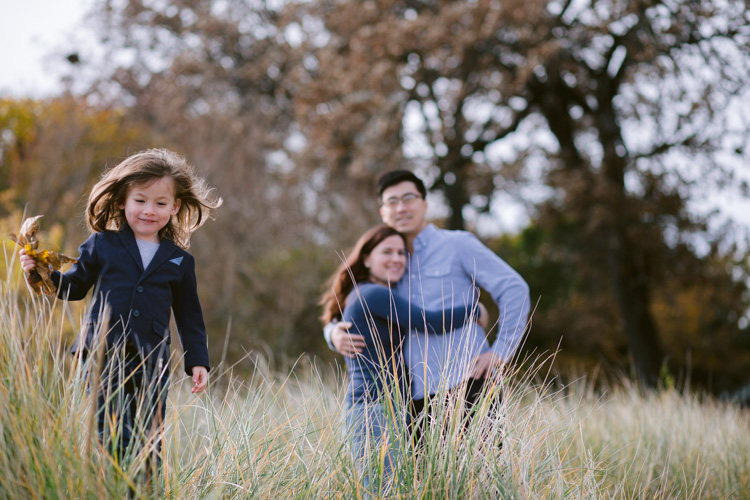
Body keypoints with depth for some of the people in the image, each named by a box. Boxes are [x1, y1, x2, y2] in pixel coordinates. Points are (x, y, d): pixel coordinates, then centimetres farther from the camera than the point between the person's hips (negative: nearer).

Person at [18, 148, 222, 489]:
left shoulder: (179, 261, 10)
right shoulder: (102, 245, 6)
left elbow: (189, 316, 15)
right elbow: (75, 286, 15)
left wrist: (198, 360, 10)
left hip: (152, 365, 2)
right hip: (103, 356, -1)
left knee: (149, 446, 5)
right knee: (110, 441, -7)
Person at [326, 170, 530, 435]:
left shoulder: (458, 244, 6)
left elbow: (514, 289, 1)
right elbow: (346, 319, 22)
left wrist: (500, 351, -6)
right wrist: (335, 334, -2)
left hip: (466, 385, -4)